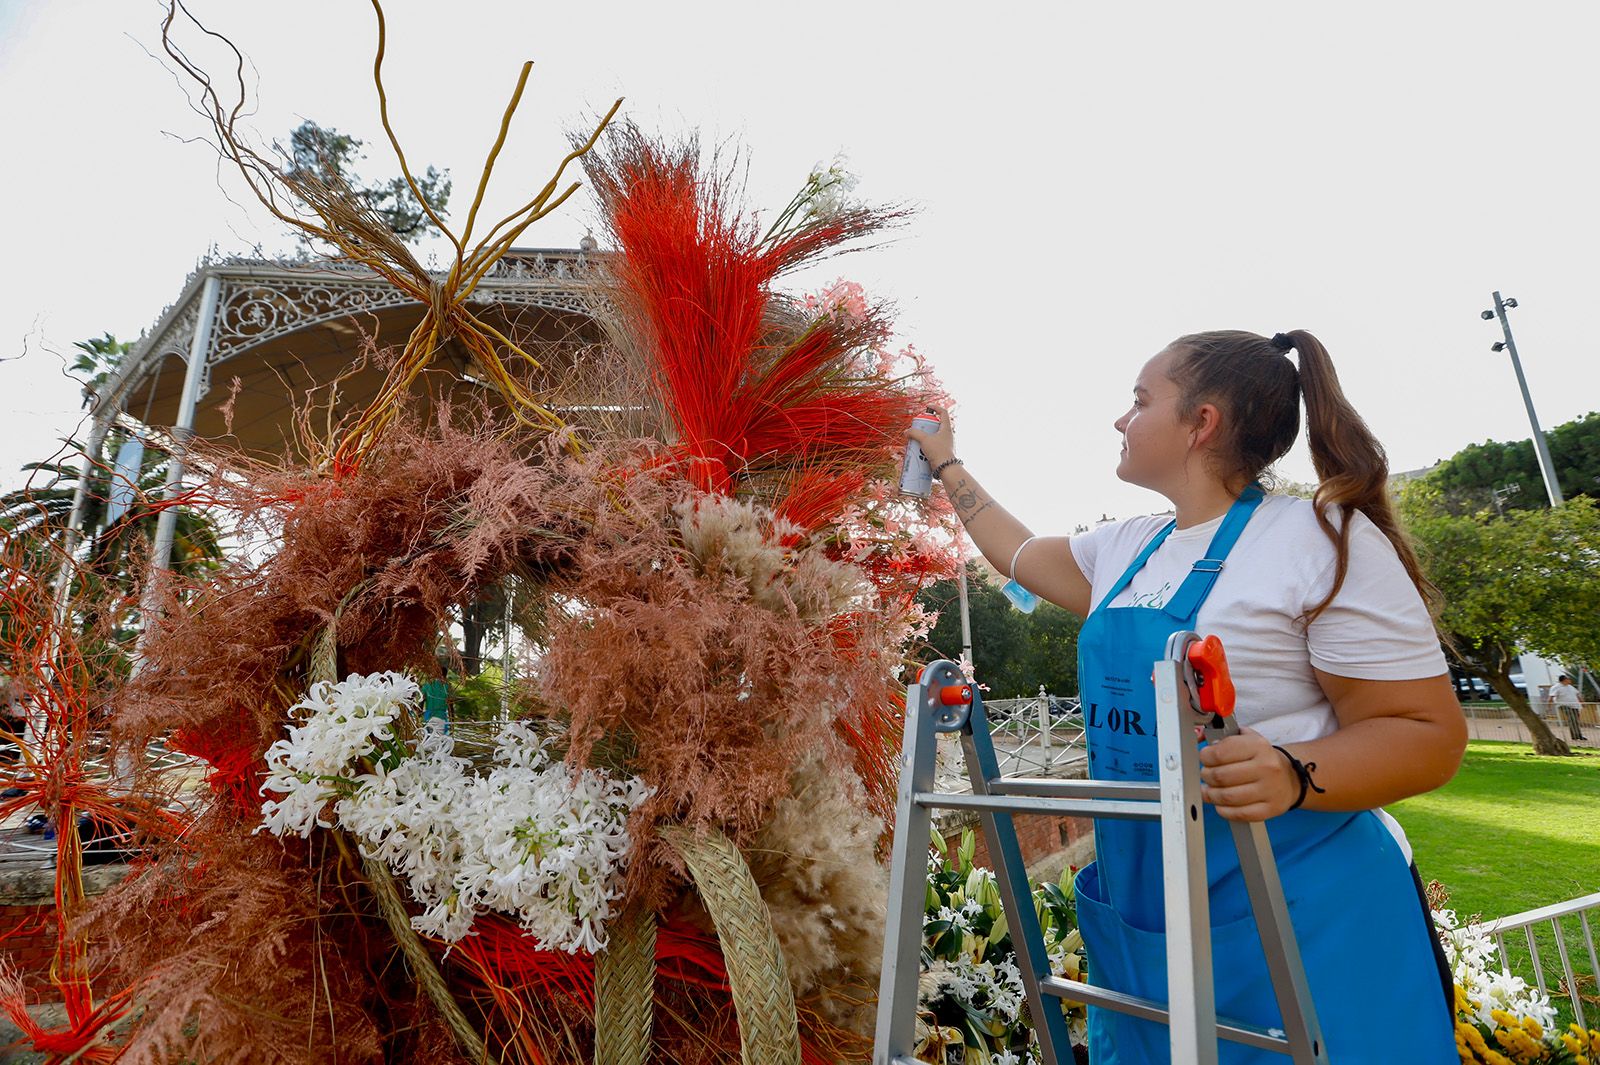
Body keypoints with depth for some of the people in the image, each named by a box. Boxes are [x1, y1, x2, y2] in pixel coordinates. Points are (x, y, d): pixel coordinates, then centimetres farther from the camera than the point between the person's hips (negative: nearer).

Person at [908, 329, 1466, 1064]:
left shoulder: (1326, 539, -14)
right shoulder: (1124, 549, 6)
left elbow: (1430, 735, -13)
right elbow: (1016, 553, 22)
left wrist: (1294, 775, -31)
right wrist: (945, 461, 28)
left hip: (1305, 923, -6)